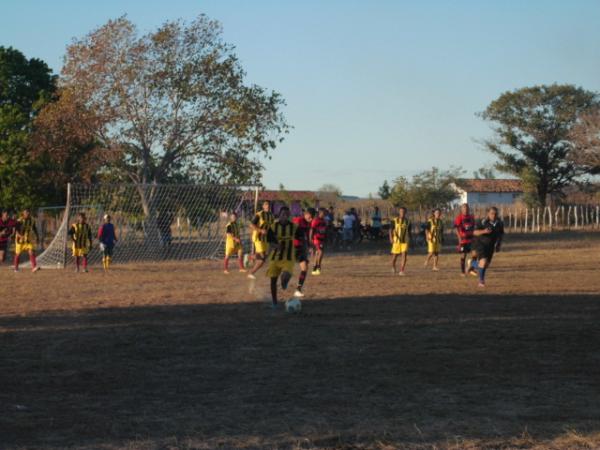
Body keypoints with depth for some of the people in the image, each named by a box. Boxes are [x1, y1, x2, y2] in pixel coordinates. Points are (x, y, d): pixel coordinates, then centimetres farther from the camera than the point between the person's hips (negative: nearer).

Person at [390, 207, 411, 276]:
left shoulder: (407, 221, 7)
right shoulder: (394, 221, 1)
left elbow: (409, 231, 17)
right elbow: (391, 230, -3)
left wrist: (410, 238, 14)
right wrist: (391, 238, -16)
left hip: (405, 241, 1)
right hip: (396, 241, -1)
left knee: (404, 255, -15)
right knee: (395, 256, 8)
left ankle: (401, 271, -14)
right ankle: (393, 267, 38)